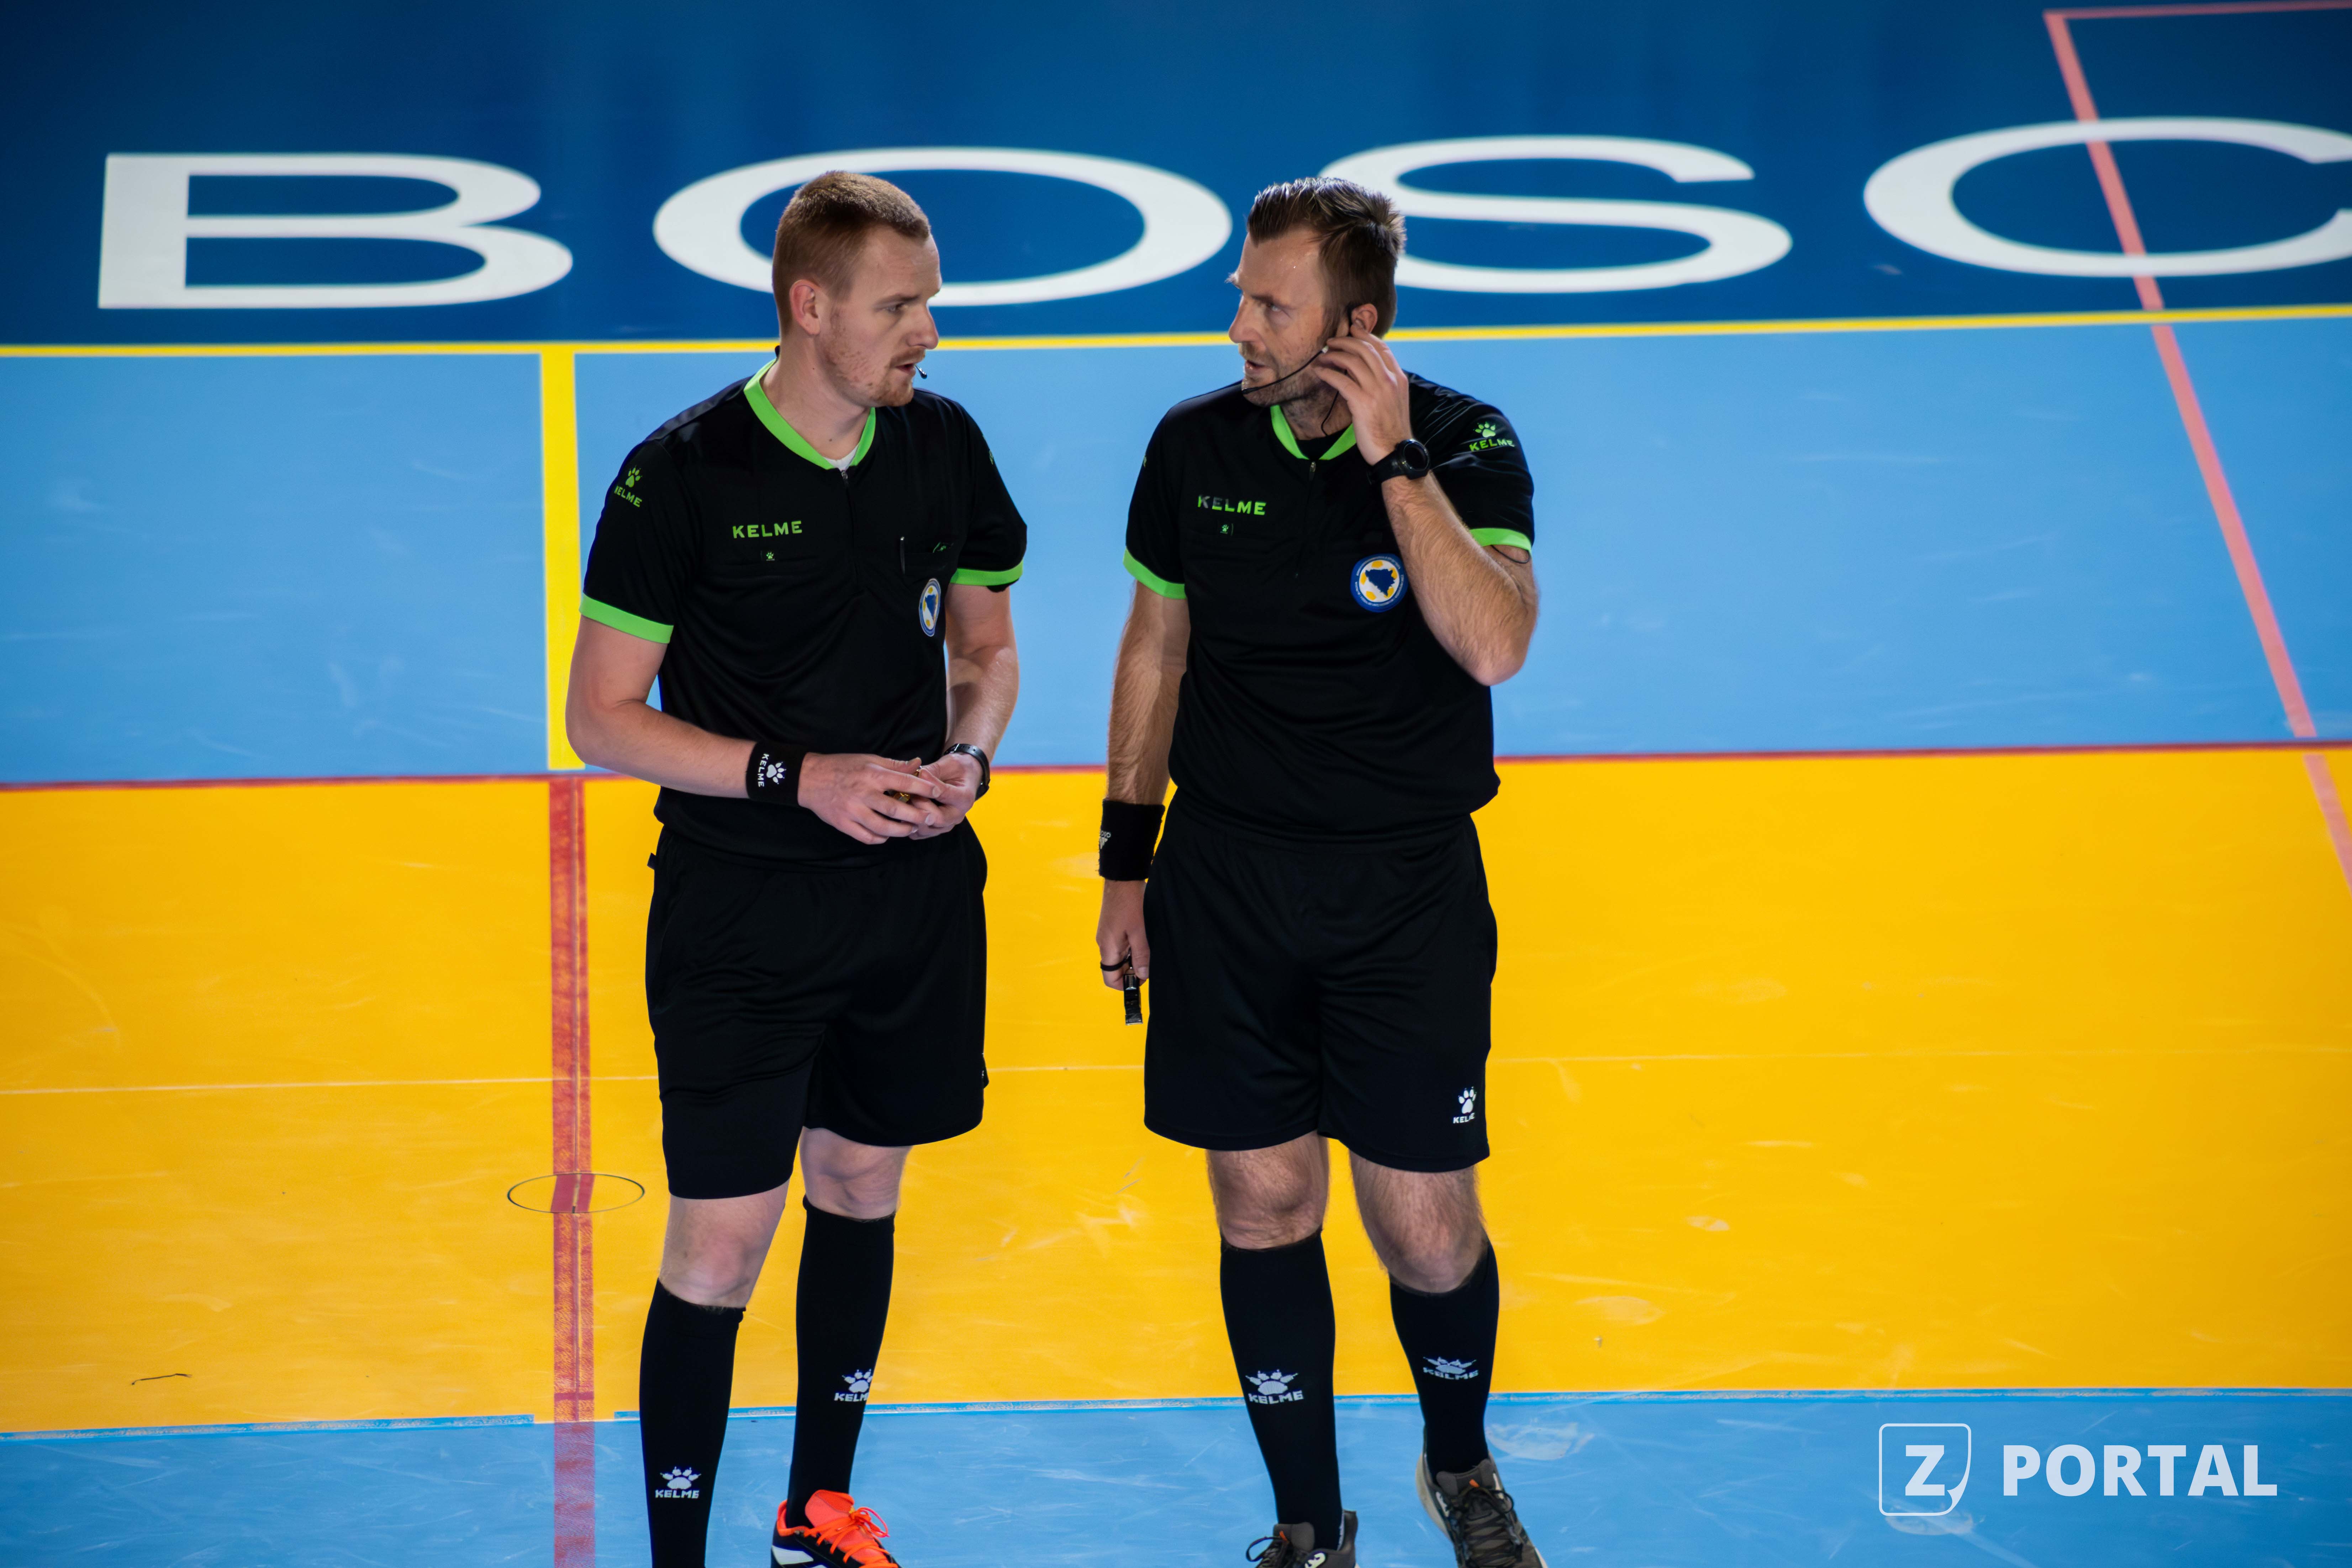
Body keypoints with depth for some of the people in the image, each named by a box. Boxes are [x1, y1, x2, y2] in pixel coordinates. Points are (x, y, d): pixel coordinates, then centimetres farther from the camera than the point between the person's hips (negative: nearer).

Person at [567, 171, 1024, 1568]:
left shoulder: (944, 447, 1)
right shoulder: (683, 474, -13)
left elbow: (987, 642, 15)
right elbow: (604, 717, -11)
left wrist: (968, 757, -6)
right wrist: (798, 776, -19)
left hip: (917, 892, 5)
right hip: (739, 917, -5)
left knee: (860, 1189, 18)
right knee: (720, 1252, -6)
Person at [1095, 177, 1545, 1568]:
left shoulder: (1468, 447, -9)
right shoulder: (1198, 446, 0)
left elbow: (1494, 644, -25)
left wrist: (1392, 457, -26)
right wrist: (1126, 863, 11)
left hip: (1409, 891, -2)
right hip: (1228, 878, 2)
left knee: (1427, 1230, 2)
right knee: (1266, 1211, 7)